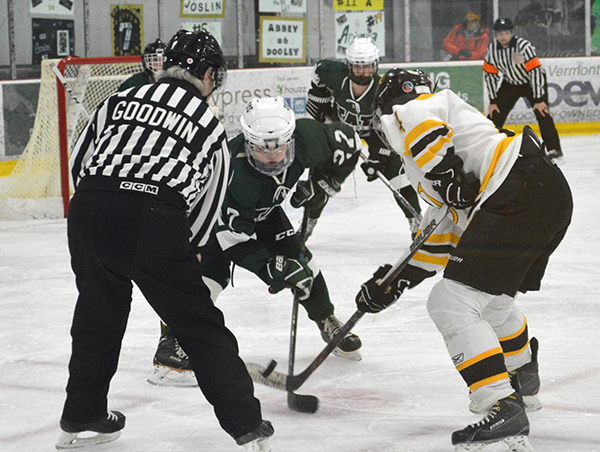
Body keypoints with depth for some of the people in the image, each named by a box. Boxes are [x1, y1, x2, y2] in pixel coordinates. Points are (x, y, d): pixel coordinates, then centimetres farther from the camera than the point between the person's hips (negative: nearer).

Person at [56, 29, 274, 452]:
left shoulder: (121, 100, 21)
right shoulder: (211, 126, 18)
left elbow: (80, 161, 21)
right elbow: (210, 201, 21)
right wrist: (186, 251, 34)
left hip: (89, 210, 3)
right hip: (156, 223, -3)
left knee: (98, 315, 24)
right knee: (201, 326, 9)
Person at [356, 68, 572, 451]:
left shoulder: (406, 112, 9)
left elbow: (421, 120, -21)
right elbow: (440, 237, 32)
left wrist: (445, 176, -14)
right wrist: (394, 280, 31)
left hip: (519, 189, -10)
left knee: (452, 304, -11)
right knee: (489, 297, 30)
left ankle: (505, 409, -18)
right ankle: (524, 380, 53)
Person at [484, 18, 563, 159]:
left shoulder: (523, 45, -29)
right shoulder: (492, 49, -14)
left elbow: (535, 70, -29)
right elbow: (490, 74, -6)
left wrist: (539, 99, -30)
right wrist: (493, 101, -9)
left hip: (532, 81, -4)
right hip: (510, 83, 4)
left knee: (542, 112, -18)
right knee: (496, 113, -5)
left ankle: (554, 148, -11)